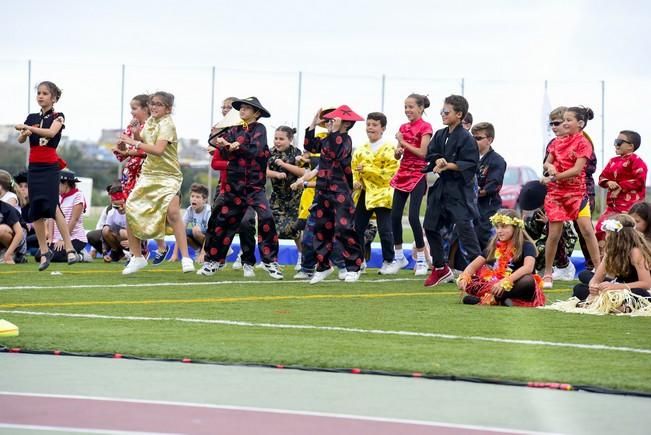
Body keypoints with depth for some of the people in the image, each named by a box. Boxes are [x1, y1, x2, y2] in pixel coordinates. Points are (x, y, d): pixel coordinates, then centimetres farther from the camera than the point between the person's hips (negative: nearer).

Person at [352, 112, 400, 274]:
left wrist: (366, 169, -17)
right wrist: (354, 181, -7)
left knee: (385, 229, -7)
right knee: (357, 228, 5)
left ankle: (389, 261, 6)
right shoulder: (361, 149, 14)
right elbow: (353, 169, 15)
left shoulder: (389, 149, -4)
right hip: (363, 194, 6)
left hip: (381, 194, -6)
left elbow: (389, 172, -13)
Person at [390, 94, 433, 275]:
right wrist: (398, 150, -8)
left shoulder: (425, 127, -7)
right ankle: (399, 257, 17)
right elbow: (398, 156, 14)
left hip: (417, 176, -7)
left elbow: (423, 152, -16)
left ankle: (421, 261, -3)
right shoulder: (404, 127, 12)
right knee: (395, 215, 5)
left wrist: (404, 142, -10)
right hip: (402, 174, 7)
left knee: (413, 216, -12)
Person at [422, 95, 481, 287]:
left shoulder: (466, 138, -11)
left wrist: (448, 165, -21)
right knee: (430, 227, 11)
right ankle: (440, 269, 23)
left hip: (459, 189, -8)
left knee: (464, 228, -14)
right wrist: (438, 161, -15)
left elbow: (470, 164, -15)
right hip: (440, 187, 8)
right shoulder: (440, 135, 12)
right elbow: (430, 154, 6)